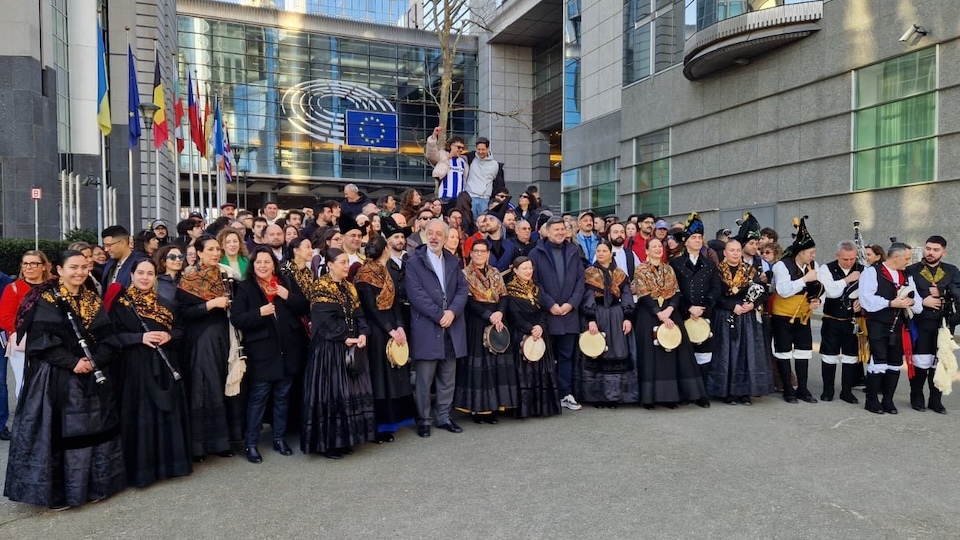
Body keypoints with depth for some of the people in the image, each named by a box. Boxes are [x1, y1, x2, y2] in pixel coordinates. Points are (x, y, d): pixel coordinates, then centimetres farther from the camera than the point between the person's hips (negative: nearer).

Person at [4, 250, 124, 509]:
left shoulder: (94, 301, 9)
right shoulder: (46, 301, -6)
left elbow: (108, 338, 4)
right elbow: (41, 341, -13)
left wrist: (95, 360, -13)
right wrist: (72, 363, -20)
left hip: (93, 377, 5)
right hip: (56, 379, -5)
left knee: (94, 430, 10)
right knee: (58, 432, 0)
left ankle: (95, 484, 23)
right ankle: (57, 490, 12)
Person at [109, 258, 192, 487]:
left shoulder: (165, 303, 11)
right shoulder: (121, 303, -1)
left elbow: (179, 329, 11)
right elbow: (114, 334, -7)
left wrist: (168, 335, -10)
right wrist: (141, 337, -20)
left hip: (165, 366, 4)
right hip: (136, 366, -4)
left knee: (169, 413, 7)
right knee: (140, 415, -1)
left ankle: (170, 461, 20)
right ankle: (141, 467, 10)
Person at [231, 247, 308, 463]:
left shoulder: (287, 282, 6)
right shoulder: (245, 287, -2)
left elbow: (304, 308, 3)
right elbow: (236, 318, -10)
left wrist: (288, 296, -12)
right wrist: (259, 312, -23)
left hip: (287, 349, 3)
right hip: (261, 351, -3)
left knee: (282, 395, 12)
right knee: (258, 396, 1)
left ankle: (280, 438, 25)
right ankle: (250, 443, 13)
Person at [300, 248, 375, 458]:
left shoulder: (349, 287, 13)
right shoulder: (320, 288, -9)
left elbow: (359, 315, 8)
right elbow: (325, 321, -17)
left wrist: (363, 334, -9)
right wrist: (345, 338, -17)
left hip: (352, 348, 7)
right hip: (329, 348, -7)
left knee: (352, 392, 9)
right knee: (330, 392, -3)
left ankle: (344, 439, 20)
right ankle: (327, 443, 7)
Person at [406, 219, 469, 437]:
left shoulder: (452, 261, 13)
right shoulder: (414, 262, -3)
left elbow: (462, 289, 6)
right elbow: (416, 294, -12)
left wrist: (452, 311, -11)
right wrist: (439, 315, -15)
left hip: (452, 327, 5)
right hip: (426, 329, -5)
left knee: (448, 377, 12)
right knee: (424, 379, 2)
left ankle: (443, 416, 25)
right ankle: (423, 419, 16)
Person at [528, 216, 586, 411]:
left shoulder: (574, 252, 11)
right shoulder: (537, 253, 1)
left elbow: (580, 280, 7)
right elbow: (534, 282, -5)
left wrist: (571, 303, -5)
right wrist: (550, 304, -12)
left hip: (569, 312, 3)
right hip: (546, 313, -3)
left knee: (566, 355, 8)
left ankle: (566, 394, 15)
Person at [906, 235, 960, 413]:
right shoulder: (912, 270, 2)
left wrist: (942, 294, -16)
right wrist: (922, 301, -16)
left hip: (944, 324, 2)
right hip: (920, 323, -2)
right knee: (920, 362, -1)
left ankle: (936, 400, 18)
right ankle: (916, 398, 13)